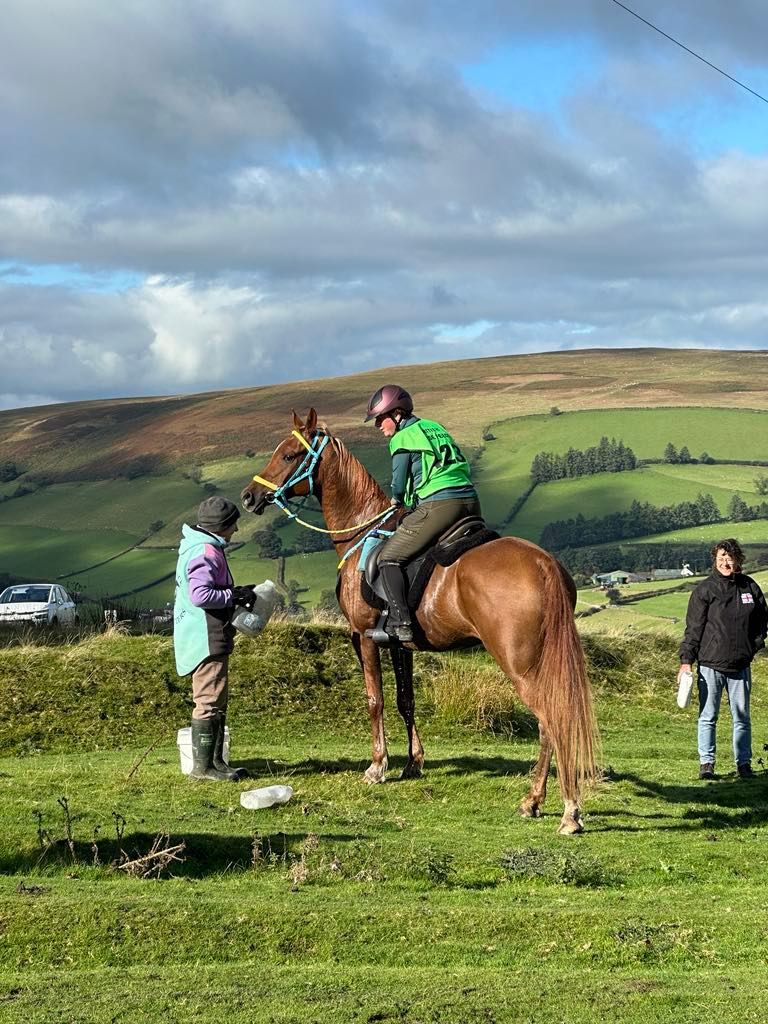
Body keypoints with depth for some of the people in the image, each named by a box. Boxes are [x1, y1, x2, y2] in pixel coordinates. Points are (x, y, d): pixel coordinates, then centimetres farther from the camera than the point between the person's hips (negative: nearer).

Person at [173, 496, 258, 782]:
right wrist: (234, 595, -17)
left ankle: (215, 761, 22)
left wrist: (236, 593, 12)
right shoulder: (206, 552, -17)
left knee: (217, 701, 16)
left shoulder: (204, 548, 17)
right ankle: (203, 765, -3)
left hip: (208, 637, 11)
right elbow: (200, 595, -27)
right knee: (210, 700, -7)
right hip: (206, 638, -11)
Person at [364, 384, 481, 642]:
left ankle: (400, 623, -15)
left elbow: (399, 484, 1)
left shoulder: (402, 439, 2)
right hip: (470, 502, 8)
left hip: (438, 505, -8)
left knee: (388, 558, -2)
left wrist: (397, 500, 25)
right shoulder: (435, 428, 25)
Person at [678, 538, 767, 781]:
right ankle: (706, 763, 8)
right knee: (708, 717, 2)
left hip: (740, 666, 3)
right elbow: (693, 627, -5)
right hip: (710, 664, -3)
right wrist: (686, 660, -8)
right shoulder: (705, 589, -5)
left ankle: (744, 763, 16)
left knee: (742, 717, 9)